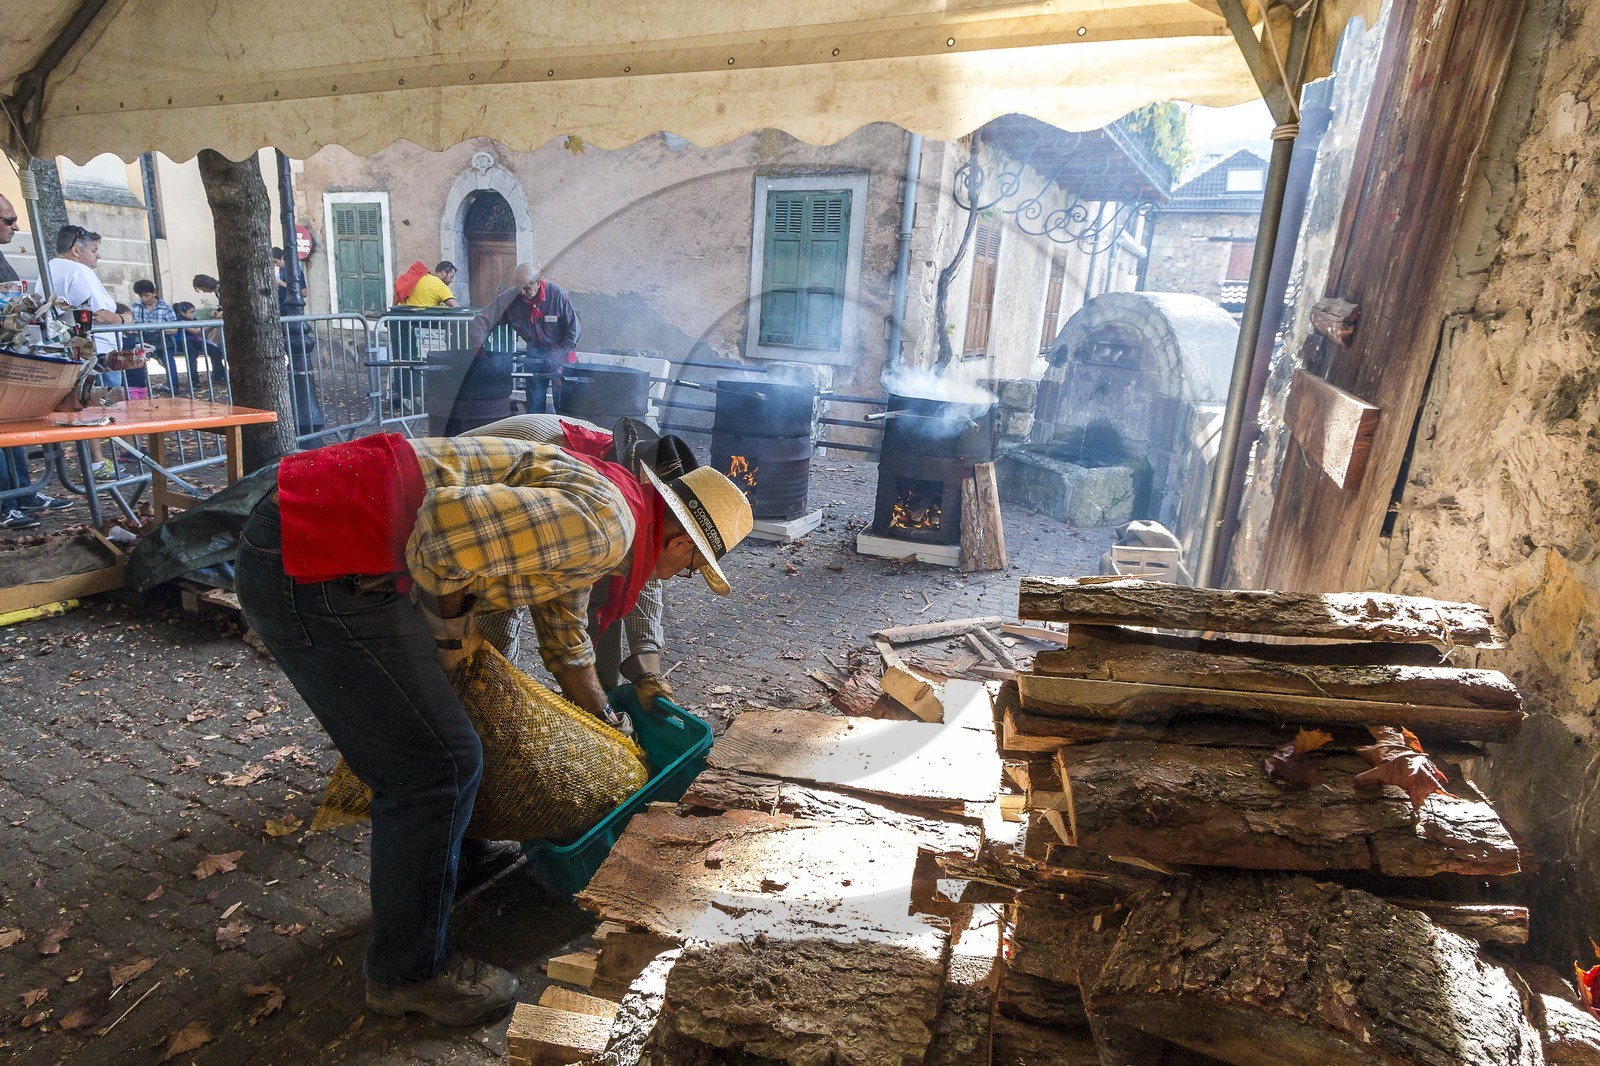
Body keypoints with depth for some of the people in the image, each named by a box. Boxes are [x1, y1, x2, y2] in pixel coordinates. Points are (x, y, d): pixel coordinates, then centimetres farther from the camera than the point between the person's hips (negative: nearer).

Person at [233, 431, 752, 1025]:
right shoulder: (604, 523, -15)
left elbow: (567, 646, 32)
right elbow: (447, 530, -30)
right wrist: (453, 631, -9)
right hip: (312, 569, -10)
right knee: (439, 766, -3)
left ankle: (450, 861, 45)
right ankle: (409, 972, 17)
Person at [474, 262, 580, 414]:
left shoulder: (557, 294, -17)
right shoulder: (511, 297, -10)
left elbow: (574, 329, -12)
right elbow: (483, 319, -5)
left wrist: (557, 355, -17)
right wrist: (478, 348, -17)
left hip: (561, 351, -3)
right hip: (534, 353, 3)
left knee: (563, 404, -5)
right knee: (534, 403, 6)